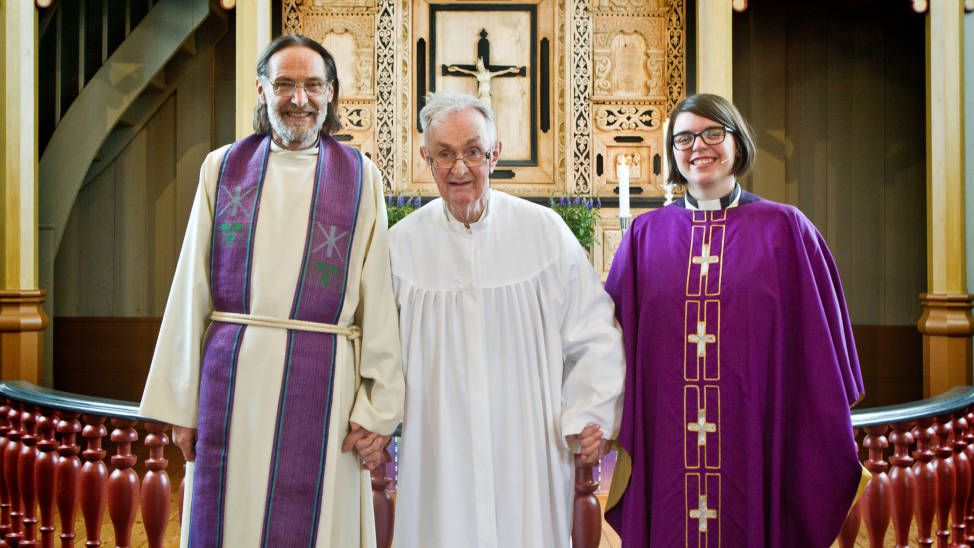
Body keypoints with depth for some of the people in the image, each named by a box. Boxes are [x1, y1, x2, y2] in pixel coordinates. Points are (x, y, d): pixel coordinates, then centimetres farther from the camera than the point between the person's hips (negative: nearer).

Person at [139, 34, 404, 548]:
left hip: (322, 382, -1)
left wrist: (378, 409, -5)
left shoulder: (361, 177, 4)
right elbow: (191, 289, 7)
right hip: (233, 375, 2)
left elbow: (378, 299, 1)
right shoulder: (223, 167, 9)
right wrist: (181, 405, 4)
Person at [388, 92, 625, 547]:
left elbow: (594, 331, 3)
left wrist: (589, 415, -4)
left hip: (530, 454, 0)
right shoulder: (402, 243, 2)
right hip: (439, 455, 1)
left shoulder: (545, 231, -1)